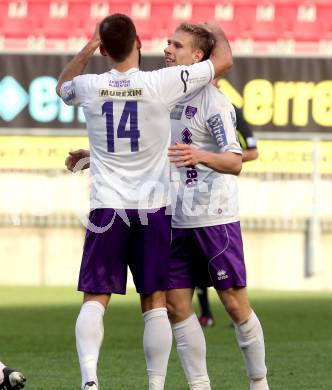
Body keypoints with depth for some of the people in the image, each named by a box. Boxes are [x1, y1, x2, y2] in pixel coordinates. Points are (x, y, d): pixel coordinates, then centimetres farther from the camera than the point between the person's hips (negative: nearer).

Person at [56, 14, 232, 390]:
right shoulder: (161, 84, -8)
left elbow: (62, 87, 25)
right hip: (153, 208, 0)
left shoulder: (89, 87, -3)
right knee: (155, 304, 6)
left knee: (94, 300, 1)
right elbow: (223, 60, 5)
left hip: (106, 208, 1)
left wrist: (87, 49, 29)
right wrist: (217, 31, 25)